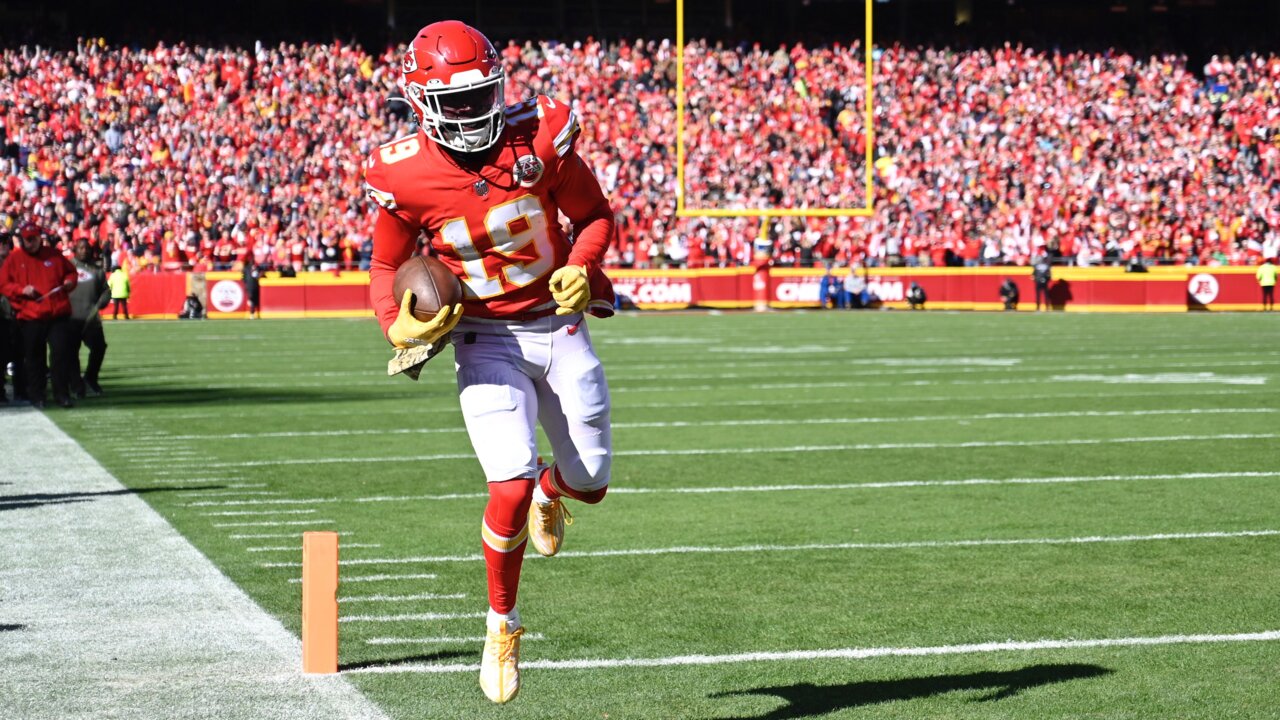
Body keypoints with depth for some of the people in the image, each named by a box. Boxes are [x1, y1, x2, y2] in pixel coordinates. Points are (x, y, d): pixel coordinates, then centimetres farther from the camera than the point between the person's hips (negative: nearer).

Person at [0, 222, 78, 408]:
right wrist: (22, 290, -13)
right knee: (34, 358, 3)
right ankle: (36, 396, 13)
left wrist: (69, 282, -1)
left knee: (61, 353, -5)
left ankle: (62, 393, 3)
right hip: (30, 317, -1)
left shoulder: (53, 255, 9)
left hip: (58, 315, 1)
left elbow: (70, 271, 21)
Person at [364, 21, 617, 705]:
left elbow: (595, 216, 2)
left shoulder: (542, 139, -13)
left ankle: (550, 493, 47)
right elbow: (385, 269, 1)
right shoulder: (406, 177, -14)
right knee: (510, 489, -18)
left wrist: (580, 269, -18)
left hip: (559, 324, 2)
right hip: (486, 340, -2)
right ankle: (501, 624, 8)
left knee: (590, 483, 5)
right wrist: (399, 327, -18)